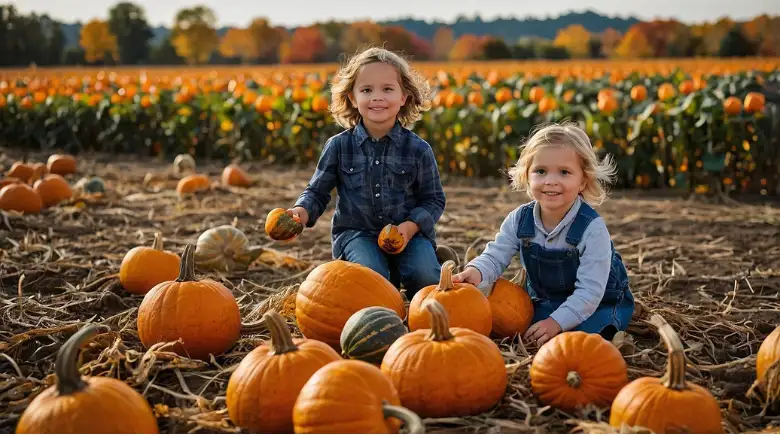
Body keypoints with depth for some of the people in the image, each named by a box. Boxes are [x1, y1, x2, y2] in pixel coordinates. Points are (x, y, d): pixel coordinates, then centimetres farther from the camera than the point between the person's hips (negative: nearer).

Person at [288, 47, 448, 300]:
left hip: (408, 232, 0)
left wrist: (412, 226, -15)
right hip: (357, 233, 0)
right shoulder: (338, 146, 0)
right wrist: (302, 212, -16)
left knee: (425, 276, -27)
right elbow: (318, 191, 7)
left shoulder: (418, 149, -2)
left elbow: (434, 200, 5)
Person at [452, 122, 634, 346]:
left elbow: (589, 290, -28)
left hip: (598, 304, -5)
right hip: (544, 302, 5)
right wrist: (476, 272, -35)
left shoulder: (592, 228, -27)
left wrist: (556, 322, -37)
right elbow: (495, 257, -11)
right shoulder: (519, 220, -12)